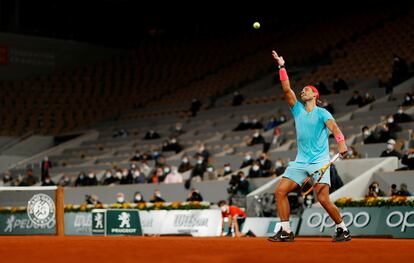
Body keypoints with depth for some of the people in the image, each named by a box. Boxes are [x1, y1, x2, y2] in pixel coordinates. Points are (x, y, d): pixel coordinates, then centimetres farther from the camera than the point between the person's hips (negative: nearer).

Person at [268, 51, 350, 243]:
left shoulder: (321, 112, -2)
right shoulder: (298, 110, 14)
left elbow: (333, 127, -19)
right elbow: (287, 89, 7)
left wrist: (341, 143, -37)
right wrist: (281, 67, 2)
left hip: (319, 161, -6)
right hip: (300, 162, 6)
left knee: (323, 199, -15)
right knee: (280, 191, -7)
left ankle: (343, 230, 4)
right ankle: (286, 231, -1)